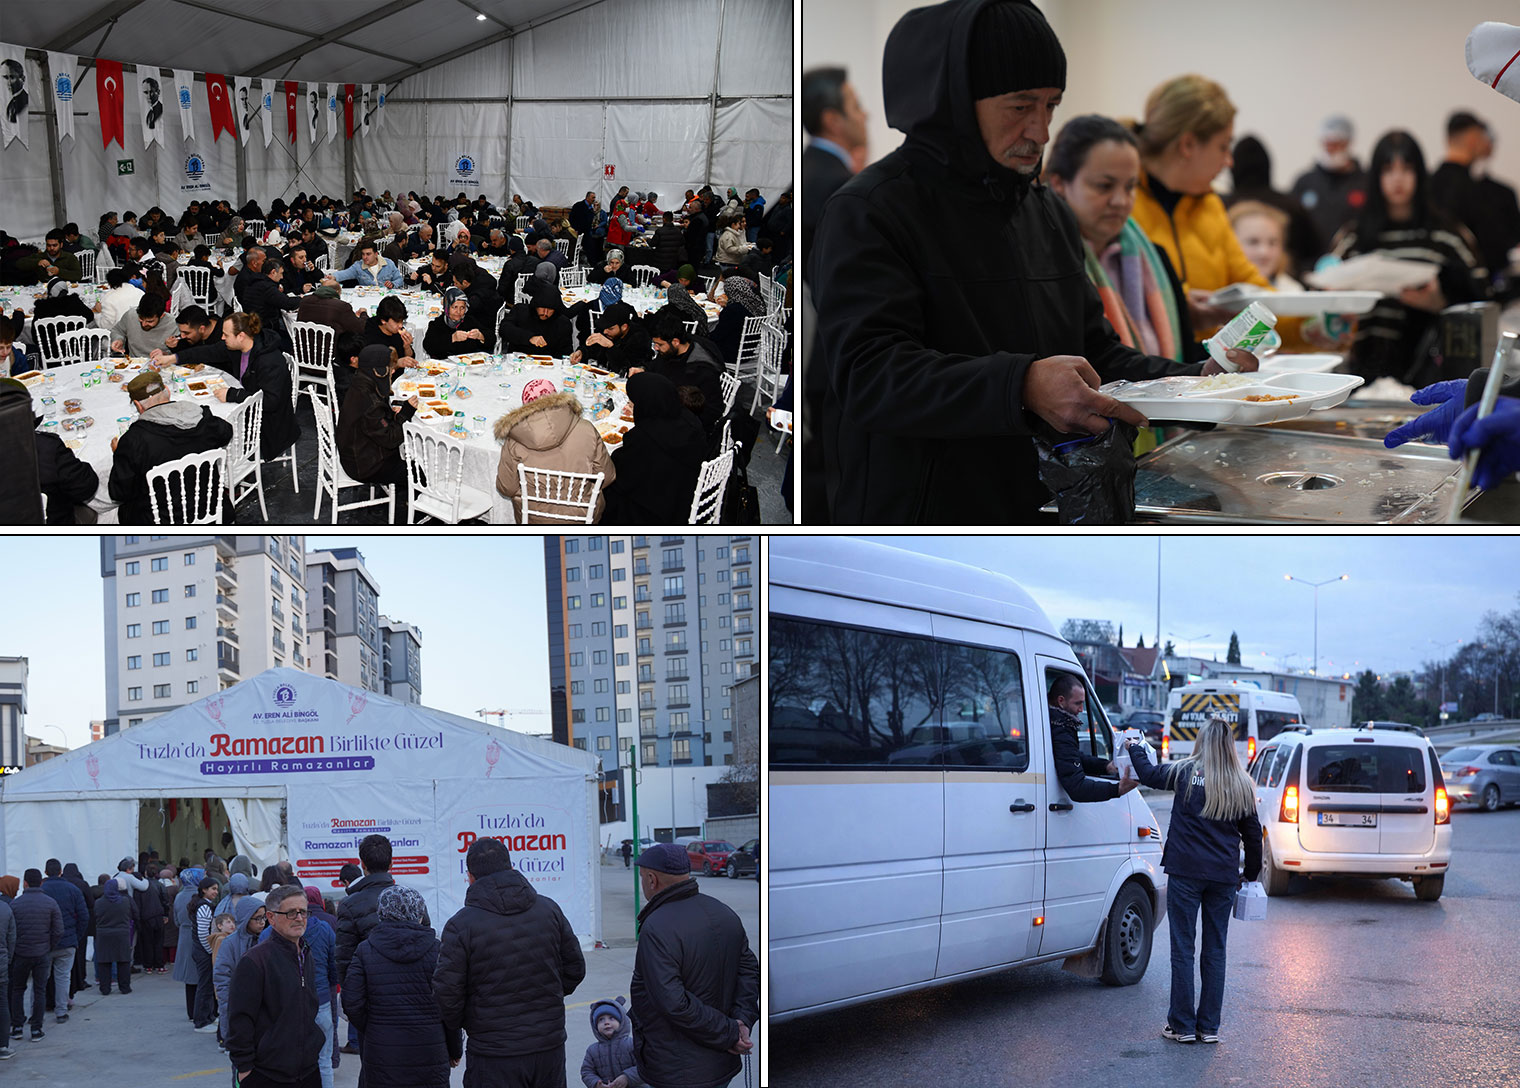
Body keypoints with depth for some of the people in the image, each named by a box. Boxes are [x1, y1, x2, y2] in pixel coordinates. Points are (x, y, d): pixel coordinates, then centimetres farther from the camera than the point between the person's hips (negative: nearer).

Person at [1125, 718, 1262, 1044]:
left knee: (1182, 948, 2)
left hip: (1185, 872, -3)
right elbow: (1253, 834, 11)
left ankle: (1183, 1025, 4)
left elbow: (1150, 775, 11)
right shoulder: (1242, 785, 5)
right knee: (1215, 951, 10)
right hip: (1223, 876, 3)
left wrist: (1135, 749, 30)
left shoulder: (1186, 773, -4)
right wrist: (1250, 873, 25)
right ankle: (1209, 1026, 13)